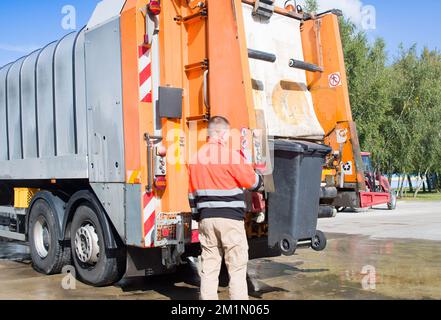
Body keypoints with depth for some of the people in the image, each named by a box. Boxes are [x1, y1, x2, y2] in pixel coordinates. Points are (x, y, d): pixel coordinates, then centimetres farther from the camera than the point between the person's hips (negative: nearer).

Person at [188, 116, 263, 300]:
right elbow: (254, 182, -3)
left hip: (206, 218, 6)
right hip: (230, 218, -5)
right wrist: (260, 180, 19)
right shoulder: (231, 155, -10)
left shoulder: (196, 157, 10)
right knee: (237, 268, 1)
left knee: (209, 268, 10)